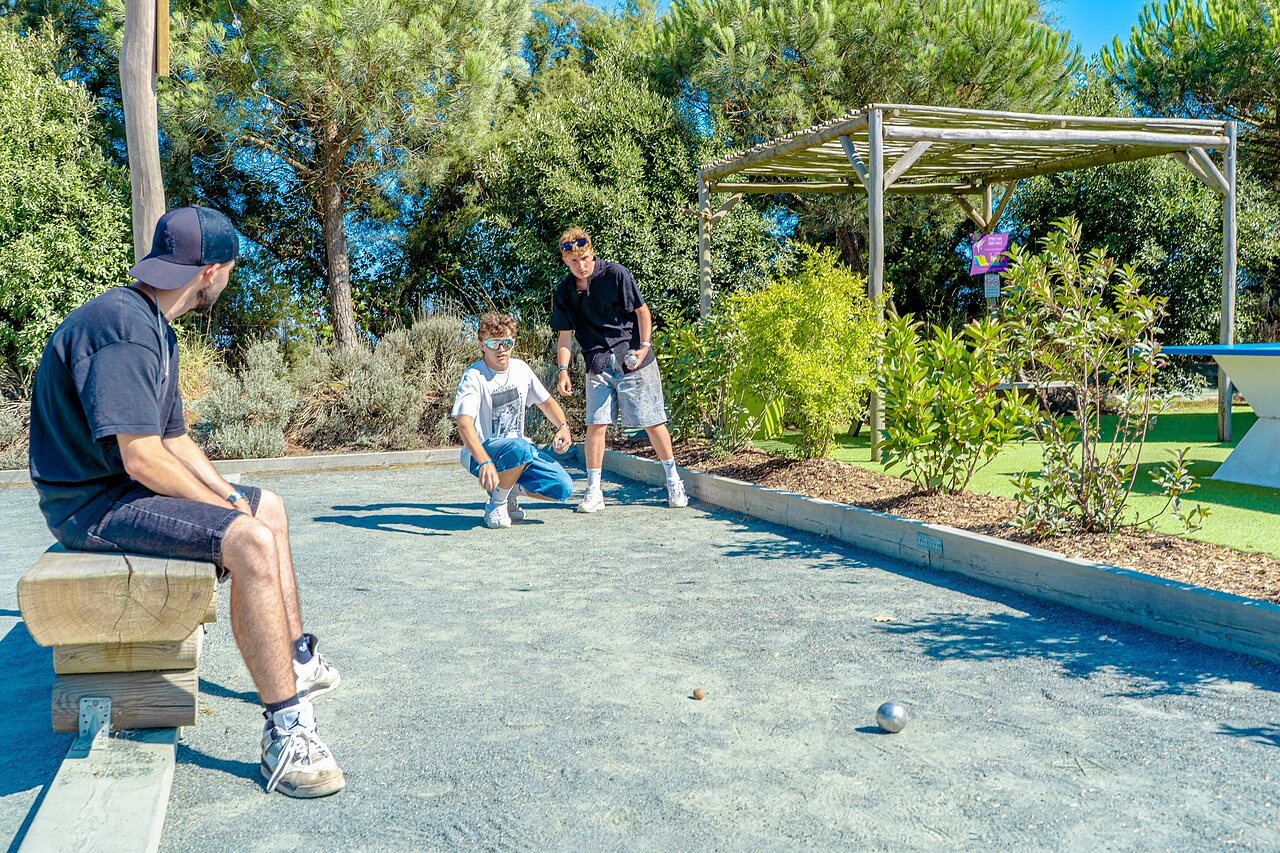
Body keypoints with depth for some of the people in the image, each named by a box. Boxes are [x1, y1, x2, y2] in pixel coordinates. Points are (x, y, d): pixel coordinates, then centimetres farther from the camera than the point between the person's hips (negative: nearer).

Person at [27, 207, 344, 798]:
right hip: (93, 503, -11)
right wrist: (221, 507, -15)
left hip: (129, 486, 11)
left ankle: (295, 660, 25)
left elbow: (173, 439, 16)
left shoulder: (157, 328, 13)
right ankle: (285, 735, -25)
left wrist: (231, 496, 2)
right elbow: (143, 459, -28)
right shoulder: (122, 324, -22)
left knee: (269, 508, 19)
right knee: (249, 542, -29)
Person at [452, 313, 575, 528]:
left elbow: (546, 402, 17)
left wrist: (563, 426, -5)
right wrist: (484, 462, -44)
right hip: (480, 453, -6)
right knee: (520, 448, -39)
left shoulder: (521, 369, 4)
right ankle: (496, 504, -12)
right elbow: (464, 423, -29)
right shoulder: (473, 377, -16)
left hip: (520, 446, 6)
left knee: (562, 488, -15)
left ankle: (511, 490, 12)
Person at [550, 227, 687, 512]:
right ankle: (593, 491, 5)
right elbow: (566, 335, 8)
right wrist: (563, 371, -3)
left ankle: (673, 480, 16)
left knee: (652, 422, 1)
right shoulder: (564, 292, 4)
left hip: (633, 360, -3)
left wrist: (644, 347, -10)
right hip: (598, 365, 3)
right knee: (595, 424, -5)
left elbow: (642, 311, 0)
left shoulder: (615, 274, -7)